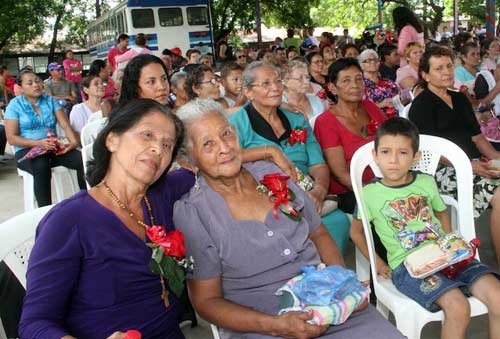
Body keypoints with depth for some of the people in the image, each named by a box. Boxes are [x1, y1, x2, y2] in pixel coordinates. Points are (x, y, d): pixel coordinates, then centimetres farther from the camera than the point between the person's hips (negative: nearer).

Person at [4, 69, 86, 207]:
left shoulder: (50, 101, 9)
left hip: (53, 148, 3)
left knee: (83, 159, -25)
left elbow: (65, 125, 1)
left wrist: (73, 141, -21)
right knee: (41, 167, -39)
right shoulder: (15, 105, 1)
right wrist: (38, 143, -21)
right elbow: (11, 138, -5)